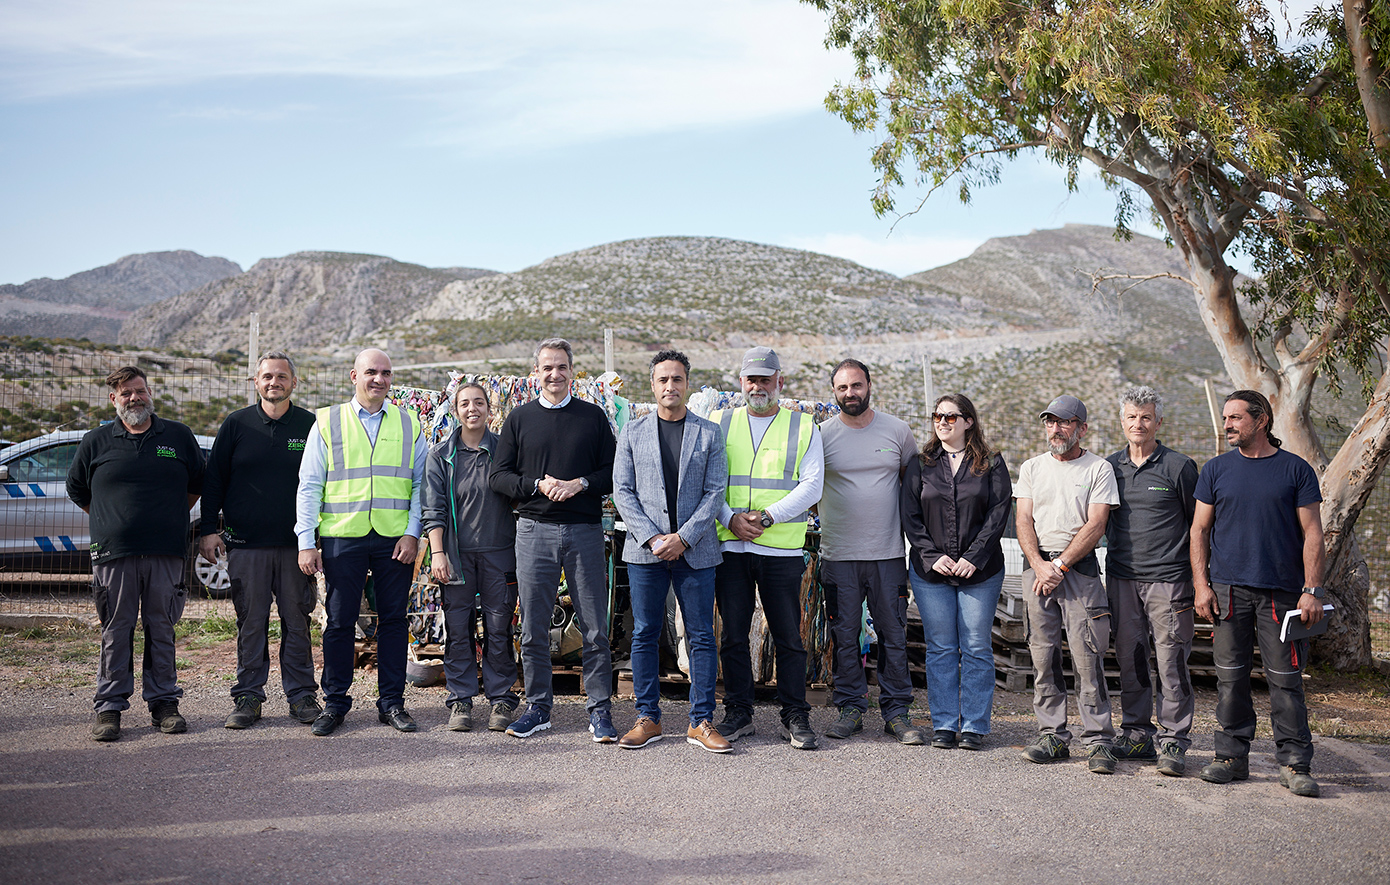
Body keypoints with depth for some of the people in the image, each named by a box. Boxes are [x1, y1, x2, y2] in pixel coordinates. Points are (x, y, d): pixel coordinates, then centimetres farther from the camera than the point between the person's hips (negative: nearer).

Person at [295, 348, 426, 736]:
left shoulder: (409, 425, 11)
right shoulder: (327, 422, 7)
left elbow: (420, 484, 9)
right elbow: (309, 486, 5)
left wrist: (412, 533, -3)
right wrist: (306, 541, -2)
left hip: (395, 540, 1)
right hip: (342, 537, -1)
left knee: (394, 619, 5)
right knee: (340, 621, 3)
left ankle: (392, 702, 15)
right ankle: (334, 703, 15)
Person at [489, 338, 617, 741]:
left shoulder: (593, 416, 9)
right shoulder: (520, 418, 10)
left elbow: (614, 471, 6)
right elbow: (498, 475, 6)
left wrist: (580, 484, -12)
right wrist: (538, 485, -10)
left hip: (585, 531, -1)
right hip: (535, 530, 1)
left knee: (595, 628, 0)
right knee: (534, 628, 5)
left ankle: (600, 711, 9)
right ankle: (538, 707, 17)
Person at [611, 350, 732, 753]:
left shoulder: (709, 433, 6)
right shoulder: (633, 433, 8)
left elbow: (715, 492, 0)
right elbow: (622, 491, 2)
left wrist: (683, 537, -11)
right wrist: (652, 538, -9)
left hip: (695, 550, 0)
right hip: (645, 550, 1)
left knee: (702, 637, 2)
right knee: (645, 636, 5)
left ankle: (701, 722, 10)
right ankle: (648, 718, 15)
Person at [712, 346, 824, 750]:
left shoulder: (803, 427, 6)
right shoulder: (720, 424, 10)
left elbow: (811, 486, -2)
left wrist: (769, 516, -14)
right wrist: (731, 518, -11)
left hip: (782, 549, -1)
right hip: (729, 546, 2)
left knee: (788, 636, 2)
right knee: (733, 634, 6)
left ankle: (795, 716, 13)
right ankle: (738, 713, 18)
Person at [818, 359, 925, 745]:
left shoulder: (897, 431, 4)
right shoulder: (821, 434, 1)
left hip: (888, 553, 1)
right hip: (839, 554, 0)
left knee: (893, 635, 4)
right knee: (844, 636, 6)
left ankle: (896, 712, 14)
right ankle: (851, 709, 17)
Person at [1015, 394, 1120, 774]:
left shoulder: (1099, 468, 3)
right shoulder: (1031, 468, 14)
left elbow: (1095, 525, -6)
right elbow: (1024, 521, 7)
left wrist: (1060, 565, -12)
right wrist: (1039, 565, -9)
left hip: (1080, 568, -3)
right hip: (1037, 567, 4)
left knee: (1087, 656, -7)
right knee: (1043, 656, 3)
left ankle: (1098, 740, -1)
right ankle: (1052, 736, 11)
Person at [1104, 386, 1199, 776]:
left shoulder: (1179, 467, 0)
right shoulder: (1110, 466, 11)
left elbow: (1197, 525, 4)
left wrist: (1198, 580, 0)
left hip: (1167, 579, -4)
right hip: (1121, 578, 4)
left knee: (1171, 661, -4)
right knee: (1129, 658, 8)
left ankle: (1172, 741, 4)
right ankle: (1136, 732, 19)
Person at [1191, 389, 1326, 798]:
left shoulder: (1296, 470, 4)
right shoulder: (1216, 470, 9)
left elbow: (1312, 533, 2)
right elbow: (1200, 530, 10)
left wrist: (1312, 591, -6)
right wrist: (1201, 585, 1)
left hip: (1282, 592, -2)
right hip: (1229, 589, 2)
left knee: (1286, 679, -1)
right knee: (1230, 676, 4)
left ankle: (1295, 764, 7)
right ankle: (1232, 756, 14)